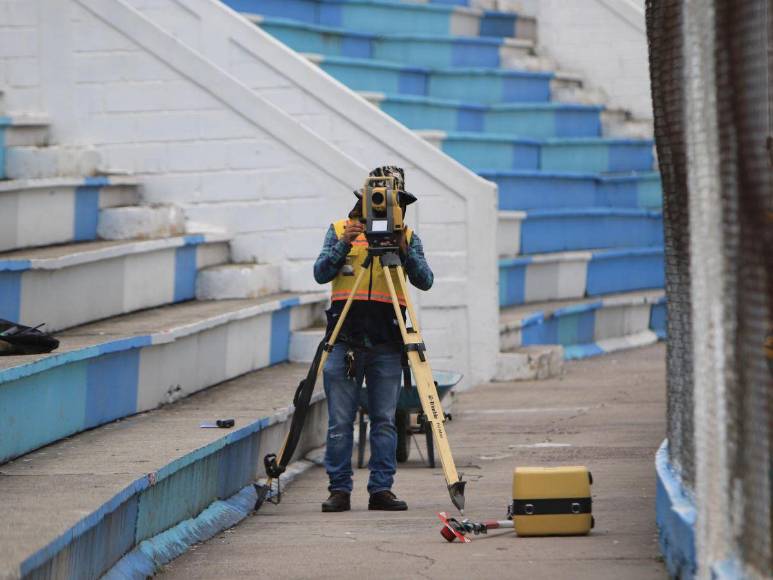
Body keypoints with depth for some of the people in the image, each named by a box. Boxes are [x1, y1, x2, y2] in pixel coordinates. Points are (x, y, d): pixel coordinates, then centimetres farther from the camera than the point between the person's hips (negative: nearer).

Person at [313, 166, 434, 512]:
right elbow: (321, 274, -2)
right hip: (345, 340, -1)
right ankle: (339, 489, 3)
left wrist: (404, 250, -16)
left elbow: (424, 281, -2)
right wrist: (344, 244, -15)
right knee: (340, 422, -1)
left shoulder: (408, 237, 10)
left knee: (385, 421, 1)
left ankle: (381, 489, 5)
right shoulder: (339, 230, 8)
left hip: (387, 343, 1)